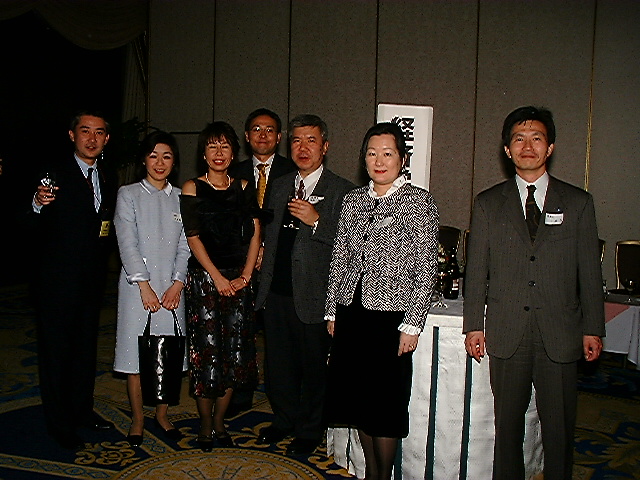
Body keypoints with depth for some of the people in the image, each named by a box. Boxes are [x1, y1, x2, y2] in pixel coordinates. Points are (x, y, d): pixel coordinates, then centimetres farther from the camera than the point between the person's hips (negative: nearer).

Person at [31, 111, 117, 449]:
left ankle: (82, 409, 34)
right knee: (55, 347, 5)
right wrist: (38, 203, -34)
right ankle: (58, 421, 19)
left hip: (92, 278, 6)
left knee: (86, 345, 17)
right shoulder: (54, 171, -9)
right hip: (57, 278, -6)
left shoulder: (109, 177, 8)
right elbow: (28, 224, -16)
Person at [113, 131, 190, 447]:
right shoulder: (128, 194, 2)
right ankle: (137, 419, 18)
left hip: (172, 287, 2)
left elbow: (185, 246, 4)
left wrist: (177, 285, -7)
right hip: (137, 286, -2)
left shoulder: (180, 198, 8)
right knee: (136, 353, 2)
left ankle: (162, 415, 23)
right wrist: (144, 285, -13)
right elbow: (127, 243, -6)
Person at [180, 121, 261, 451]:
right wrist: (218, 278, -11)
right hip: (205, 279, -3)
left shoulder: (243, 188, 10)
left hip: (237, 280, 3)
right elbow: (193, 238, -5)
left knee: (236, 352, 5)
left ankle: (219, 422, 22)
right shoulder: (192, 188, 1)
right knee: (207, 350, -1)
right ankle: (205, 426, 18)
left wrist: (245, 276, -4)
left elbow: (254, 234, 6)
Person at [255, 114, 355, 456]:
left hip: (313, 297, -5)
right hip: (277, 292, 5)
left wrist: (316, 220, -24)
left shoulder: (342, 191, -7)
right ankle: (284, 419, 40)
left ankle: (309, 431, 31)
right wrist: (264, 281, 13)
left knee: (313, 367, 10)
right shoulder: (279, 186, 12)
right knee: (278, 363, 17)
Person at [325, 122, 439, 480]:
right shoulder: (354, 199, 9)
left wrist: (412, 325, -12)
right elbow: (340, 257, 12)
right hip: (350, 313, 5)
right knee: (357, 397, 13)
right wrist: (333, 310, 9)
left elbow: (427, 268, -9)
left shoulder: (419, 201, -5)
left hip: (390, 316, -5)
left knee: (385, 403, 5)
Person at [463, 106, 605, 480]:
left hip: (560, 336, 0)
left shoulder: (578, 202, 6)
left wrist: (593, 328, 4)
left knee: (559, 429, 8)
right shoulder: (488, 204, 6)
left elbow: (590, 271, 6)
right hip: (507, 334, 0)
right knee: (508, 425, 10)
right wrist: (474, 325, 2)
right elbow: (476, 270, 5)